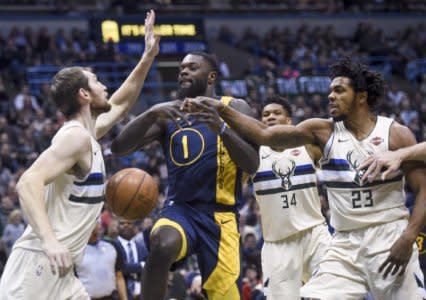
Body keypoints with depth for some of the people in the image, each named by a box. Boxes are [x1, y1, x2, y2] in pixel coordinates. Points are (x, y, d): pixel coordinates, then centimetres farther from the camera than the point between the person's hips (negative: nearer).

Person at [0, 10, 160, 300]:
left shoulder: (87, 134, 18)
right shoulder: (76, 137, -11)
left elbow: (120, 104, 38)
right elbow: (29, 183, -24)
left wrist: (148, 58, 32)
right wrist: (49, 240, -36)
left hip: (60, 268, 10)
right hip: (39, 264, -10)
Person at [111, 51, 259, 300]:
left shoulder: (234, 109, 3)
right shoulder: (169, 113, 11)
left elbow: (252, 165, -11)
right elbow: (119, 147, -1)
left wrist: (220, 127, -26)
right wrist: (152, 114, -17)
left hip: (219, 214, -1)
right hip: (180, 208, 1)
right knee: (162, 245, -34)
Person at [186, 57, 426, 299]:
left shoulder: (396, 134, -3)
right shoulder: (323, 131, 3)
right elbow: (265, 135, -7)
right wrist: (222, 111, -21)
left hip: (390, 239, -3)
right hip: (346, 243, 3)